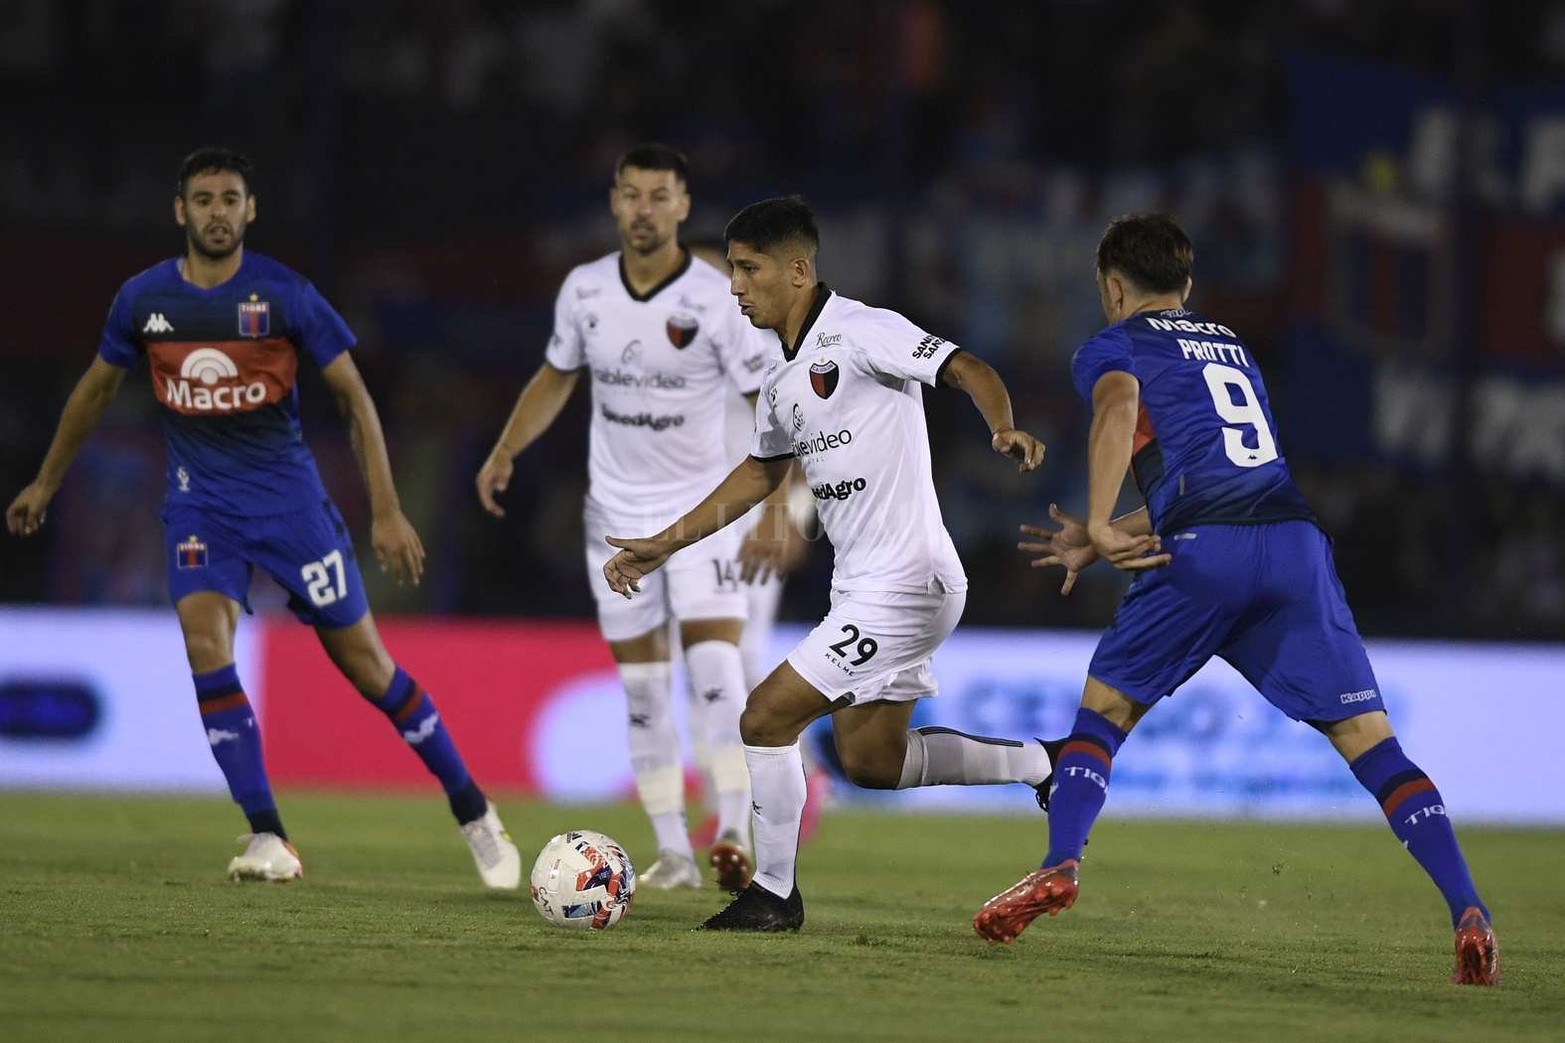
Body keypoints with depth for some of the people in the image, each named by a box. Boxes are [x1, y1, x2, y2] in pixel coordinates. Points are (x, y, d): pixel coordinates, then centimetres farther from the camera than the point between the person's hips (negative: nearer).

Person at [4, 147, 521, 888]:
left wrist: (386, 512, -9)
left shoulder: (285, 294, -10)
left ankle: (473, 813, 16)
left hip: (288, 493, -2)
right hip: (199, 500, 2)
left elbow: (352, 395, -5)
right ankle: (268, 839, -13)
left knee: (363, 660, 1)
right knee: (205, 644, -20)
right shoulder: (143, 298, -1)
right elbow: (97, 388, 16)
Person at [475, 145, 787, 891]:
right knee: (641, 687, 4)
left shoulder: (718, 299, -15)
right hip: (616, 512, 4)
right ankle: (673, 852, 10)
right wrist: (505, 452, 4)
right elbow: (556, 377, 16)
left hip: (703, 505, -4)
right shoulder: (584, 290, -2)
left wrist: (774, 512, -20)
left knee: (716, 668, -18)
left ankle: (735, 834, -21)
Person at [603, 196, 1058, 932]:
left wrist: (1005, 431, -39)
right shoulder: (783, 382, 14)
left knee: (766, 718, -9)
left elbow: (967, 370, -18)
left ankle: (773, 894, 4)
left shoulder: (860, 332, -13)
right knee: (869, 760, 13)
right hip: (862, 588, 9)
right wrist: (666, 545, 26)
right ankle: (1045, 765, 24)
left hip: (903, 586, -9)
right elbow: (762, 472, 28)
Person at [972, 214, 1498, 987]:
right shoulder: (1232, 349, 34)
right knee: (1368, 739, -2)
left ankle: (1059, 865, -3)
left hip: (1203, 553, -4)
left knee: (1106, 708, 16)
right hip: (1295, 538, 4)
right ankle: (1468, 912, -16)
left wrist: (1099, 527, -12)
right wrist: (1098, 544, 40)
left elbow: (1119, 404, -10)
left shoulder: (1112, 347, 15)